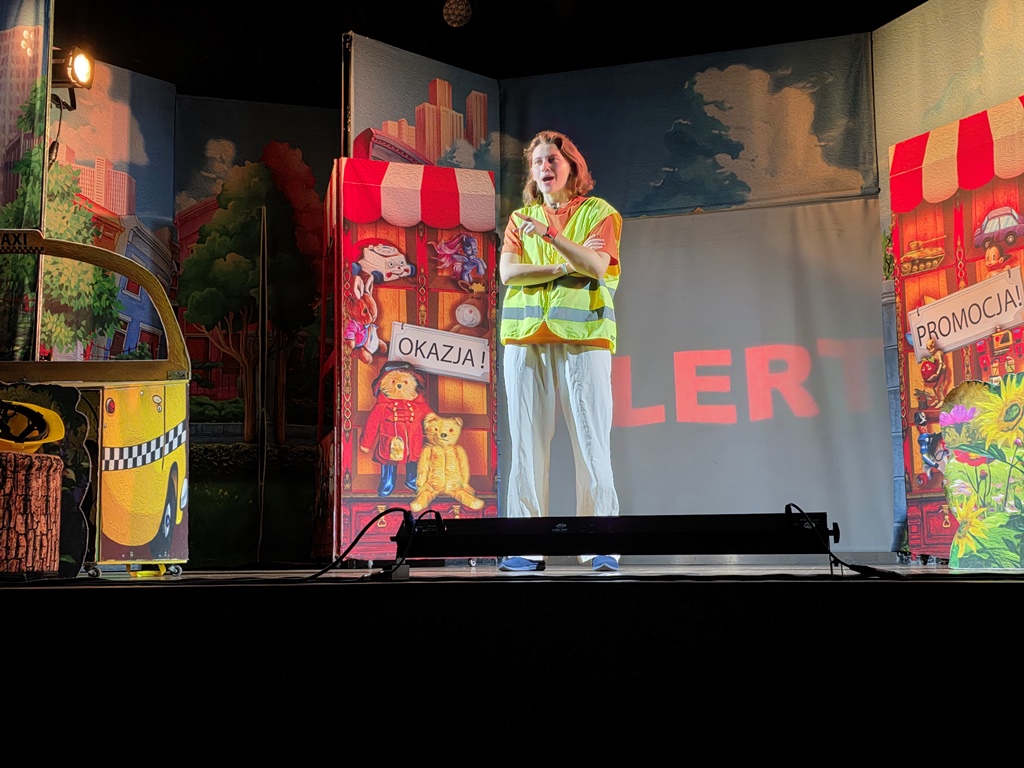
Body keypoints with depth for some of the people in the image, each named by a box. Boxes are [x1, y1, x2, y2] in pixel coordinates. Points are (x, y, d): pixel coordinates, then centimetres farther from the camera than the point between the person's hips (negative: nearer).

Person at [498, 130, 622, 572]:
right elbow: (508, 272, 4)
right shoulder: (521, 218, 20)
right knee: (527, 442, -1)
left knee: (591, 441, -7)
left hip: (583, 336, -2)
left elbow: (597, 266, -7)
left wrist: (550, 236, -17)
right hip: (526, 337, 3)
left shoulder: (599, 212, 11)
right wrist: (566, 267, -5)